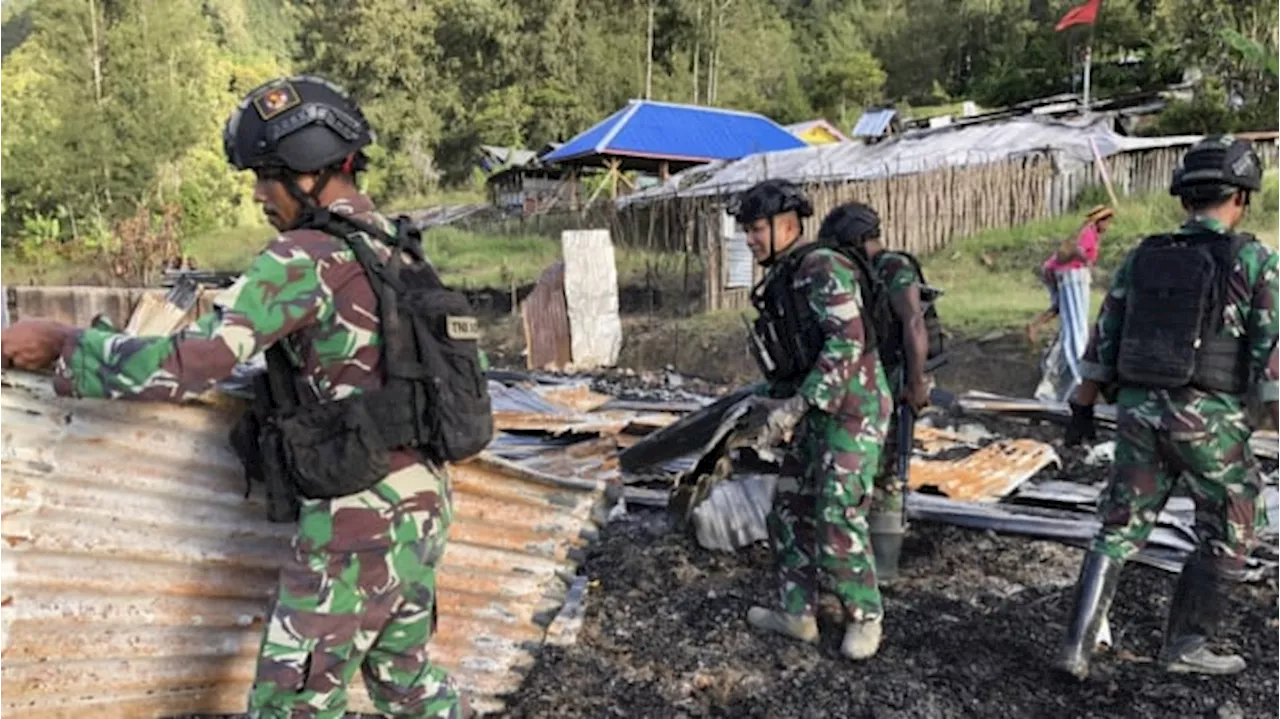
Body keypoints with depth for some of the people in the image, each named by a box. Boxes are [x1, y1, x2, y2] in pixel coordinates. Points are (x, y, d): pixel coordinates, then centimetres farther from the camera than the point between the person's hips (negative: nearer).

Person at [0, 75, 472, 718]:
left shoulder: (306, 256, -16)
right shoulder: (388, 242, 9)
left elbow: (185, 366, -21)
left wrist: (60, 343, -9)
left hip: (359, 518, -8)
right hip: (420, 502, 8)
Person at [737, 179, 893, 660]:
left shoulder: (822, 267, -16)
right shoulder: (783, 280, 14)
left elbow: (847, 343, -24)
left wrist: (796, 405, -25)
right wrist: (779, 403, 11)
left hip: (853, 409, -10)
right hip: (820, 413, 10)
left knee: (837, 518, -7)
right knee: (791, 509, 12)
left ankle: (865, 618, 13)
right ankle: (796, 613, 24)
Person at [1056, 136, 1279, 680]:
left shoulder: (1142, 257, 6)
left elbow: (1102, 341, 8)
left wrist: (1082, 409, 16)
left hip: (1140, 413, 4)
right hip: (1210, 421, -4)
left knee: (1120, 530, 13)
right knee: (1227, 536, 18)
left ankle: (1077, 646, 6)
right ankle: (1184, 645, 25)